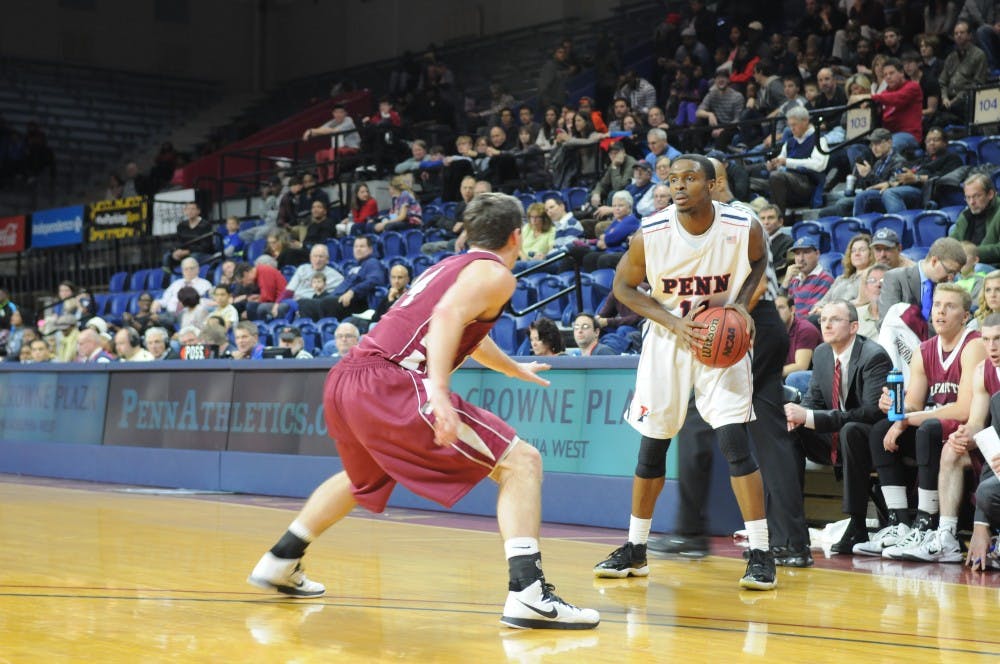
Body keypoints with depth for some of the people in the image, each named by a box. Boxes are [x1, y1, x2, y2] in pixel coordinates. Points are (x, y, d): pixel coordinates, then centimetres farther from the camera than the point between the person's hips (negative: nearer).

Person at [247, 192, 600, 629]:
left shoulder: (449, 266, 29)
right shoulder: (495, 275, 4)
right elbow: (449, 315, -18)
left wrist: (516, 369, 65)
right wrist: (439, 390, -29)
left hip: (344, 381, 9)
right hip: (390, 384, -9)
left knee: (363, 479, 38)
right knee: (521, 462, -5)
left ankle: (280, 562, 43)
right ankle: (528, 593, -19)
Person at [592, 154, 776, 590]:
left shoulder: (744, 228, -17)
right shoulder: (651, 234, -17)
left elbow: (759, 262, 7)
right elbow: (623, 286, -3)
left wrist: (740, 302, -11)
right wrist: (674, 323, -15)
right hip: (668, 340, 2)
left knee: (734, 442, -13)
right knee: (652, 446, 7)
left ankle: (760, 553, -6)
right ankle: (635, 549, 22)